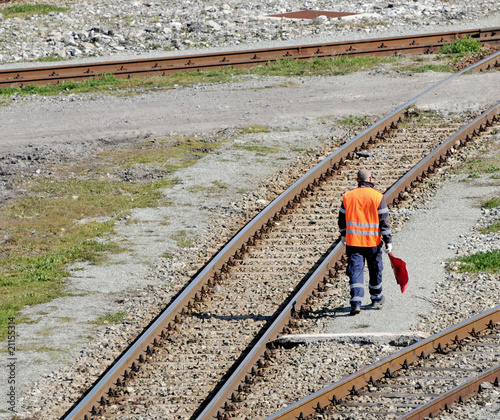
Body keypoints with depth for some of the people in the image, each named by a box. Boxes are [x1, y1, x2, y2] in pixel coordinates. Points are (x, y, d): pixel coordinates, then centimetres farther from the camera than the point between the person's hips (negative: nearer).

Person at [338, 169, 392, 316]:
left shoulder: (348, 196, 0)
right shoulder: (378, 197, -6)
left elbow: (342, 219, 10)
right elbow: (384, 222, -7)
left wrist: (343, 236, 26)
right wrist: (388, 241, -2)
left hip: (353, 241, 1)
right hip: (373, 242, -1)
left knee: (355, 270, 0)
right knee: (375, 270, 16)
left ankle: (356, 302, -15)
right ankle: (376, 299, 32)